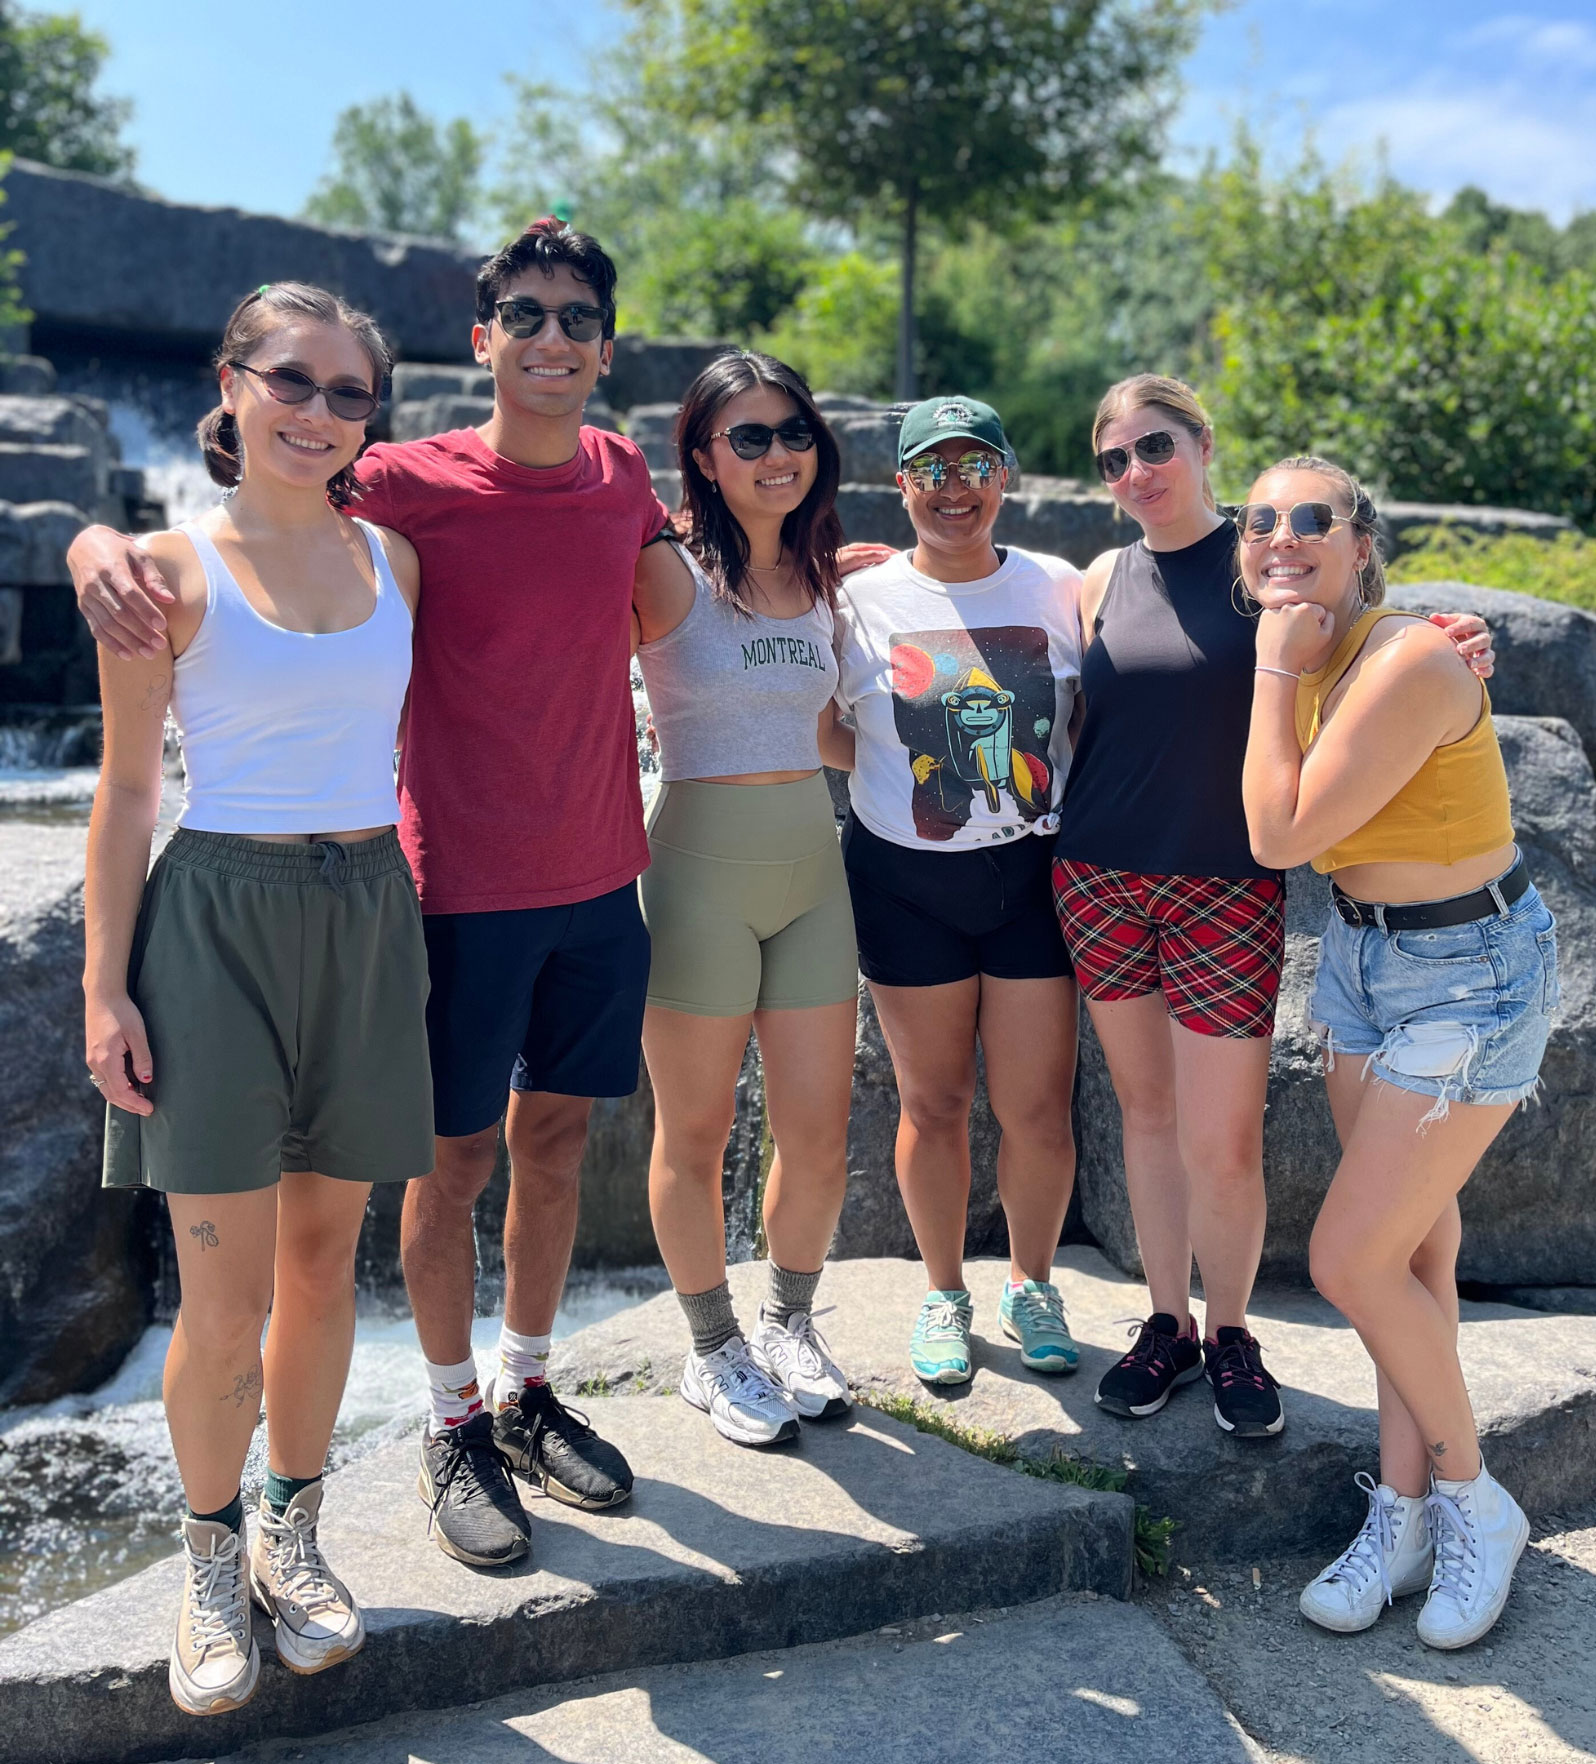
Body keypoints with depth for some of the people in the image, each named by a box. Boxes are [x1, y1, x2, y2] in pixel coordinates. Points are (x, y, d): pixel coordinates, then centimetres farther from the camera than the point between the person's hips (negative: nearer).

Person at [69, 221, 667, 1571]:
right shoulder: (409, 486, -11)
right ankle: (456, 1424, 26)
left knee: (557, 1139, 15)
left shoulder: (623, 476, 4)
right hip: (466, 889, -4)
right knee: (458, 1157, 6)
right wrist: (102, 547, -30)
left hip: (600, 878, 5)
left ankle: (527, 1391, 33)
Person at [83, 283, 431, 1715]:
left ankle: (293, 1534, 30)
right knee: (227, 1291, -2)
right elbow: (127, 789, -2)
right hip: (222, 915, -4)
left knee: (323, 1261, 11)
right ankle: (211, 1561, 21)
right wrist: (105, 983, -6)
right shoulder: (173, 570, -3)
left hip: (369, 921, 4)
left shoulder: (391, 558, 9)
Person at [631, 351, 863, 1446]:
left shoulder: (817, 580, 11)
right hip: (702, 863, -5)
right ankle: (714, 1349, 27)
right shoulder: (670, 574, -7)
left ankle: (791, 1326, 33)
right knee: (695, 1137, 7)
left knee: (821, 1136, 9)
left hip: (814, 863, 5)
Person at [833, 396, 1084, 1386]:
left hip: (1032, 876, 1)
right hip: (907, 884, 0)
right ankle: (945, 1295, 30)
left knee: (1039, 1108, 3)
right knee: (934, 1103, 9)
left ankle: (1033, 1287, 28)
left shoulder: (1059, 591, 3)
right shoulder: (860, 601, -1)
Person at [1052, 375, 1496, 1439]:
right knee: (1146, 1108, 12)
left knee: (1221, 1141, -4)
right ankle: (1168, 1323, 27)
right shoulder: (1106, 581, 8)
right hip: (1100, 879, 3)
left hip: (1228, 887, -3)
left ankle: (1230, 1333, 20)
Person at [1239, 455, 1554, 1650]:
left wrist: (1277, 665, -19)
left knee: (1350, 1260, -6)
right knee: (1415, 1245, 14)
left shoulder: (1407, 663, -25)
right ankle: (1407, 1513, 25)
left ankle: (1477, 1505, 17)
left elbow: (1280, 834, -24)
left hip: (1469, 977, -8)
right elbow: (1285, 826, 6)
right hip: (1364, 956, 8)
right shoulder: (1316, 659, 3)